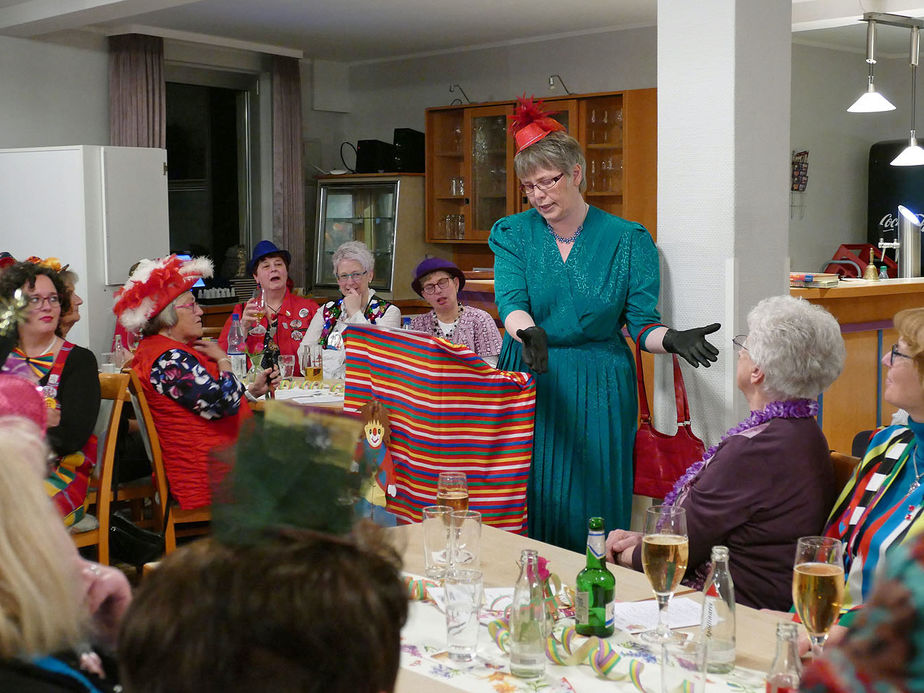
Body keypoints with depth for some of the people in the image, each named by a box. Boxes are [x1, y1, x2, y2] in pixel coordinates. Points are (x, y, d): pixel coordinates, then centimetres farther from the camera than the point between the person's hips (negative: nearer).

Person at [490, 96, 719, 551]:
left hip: (597, 390, -1)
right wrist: (529, 333, -35)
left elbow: (641, 323, -2)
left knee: (591, 508, 1)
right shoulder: (513, 235, 3)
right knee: (527, 503, 4)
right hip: (527, 379, 1)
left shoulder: (627, 239, -1)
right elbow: (511, 302, -13)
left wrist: (671, 339, -24)